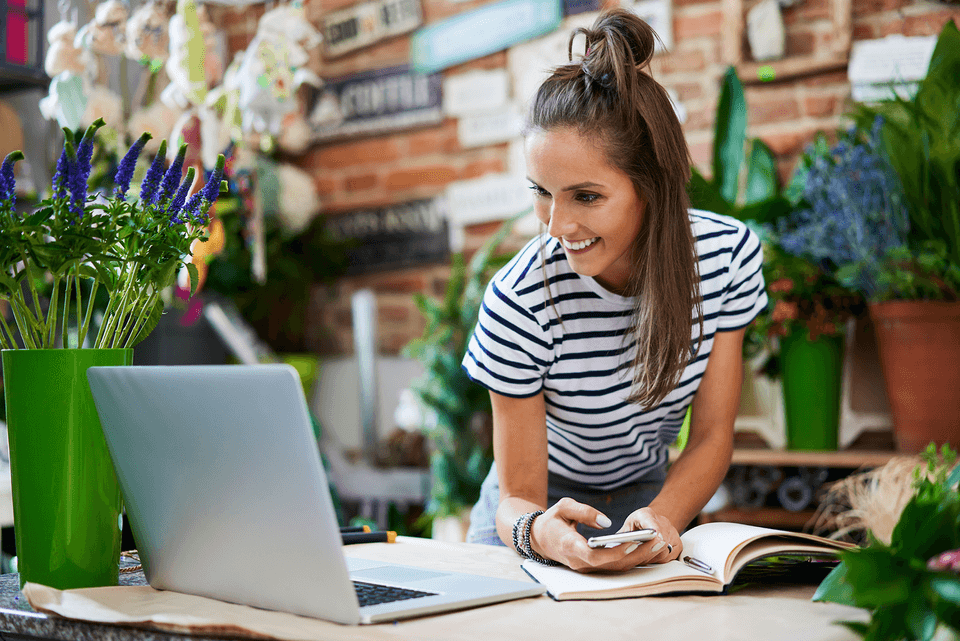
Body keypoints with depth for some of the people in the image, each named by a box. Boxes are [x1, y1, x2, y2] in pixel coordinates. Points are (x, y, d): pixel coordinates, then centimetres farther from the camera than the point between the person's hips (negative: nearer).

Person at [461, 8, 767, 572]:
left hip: (649, 497, 2)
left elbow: (712, 435, -11)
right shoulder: (519, 302, -27)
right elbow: (518, 497, -20)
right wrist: (538, 532, -45)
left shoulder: (728, 254, -17)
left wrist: (662, 517, -32)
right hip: (545, 505, -2)